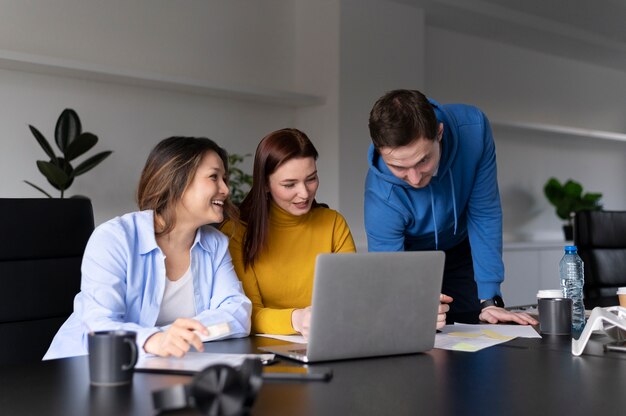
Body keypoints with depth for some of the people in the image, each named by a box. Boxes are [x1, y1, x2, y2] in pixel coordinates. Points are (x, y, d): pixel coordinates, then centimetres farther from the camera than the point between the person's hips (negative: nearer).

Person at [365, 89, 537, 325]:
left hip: (461, 251, 2)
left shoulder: (473, 128, -34)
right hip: (409, 259, -2)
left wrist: (488, 300, -27)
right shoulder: (381, 196, -39)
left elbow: (484, 215, -25)